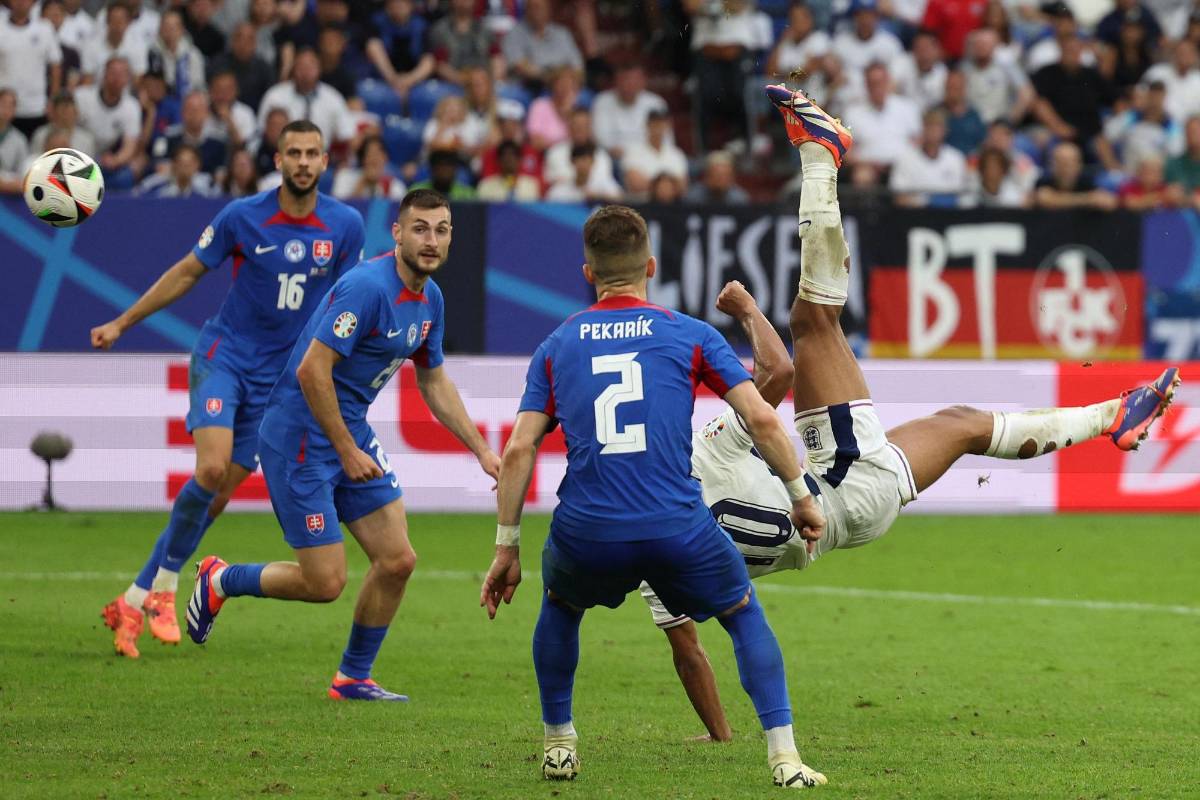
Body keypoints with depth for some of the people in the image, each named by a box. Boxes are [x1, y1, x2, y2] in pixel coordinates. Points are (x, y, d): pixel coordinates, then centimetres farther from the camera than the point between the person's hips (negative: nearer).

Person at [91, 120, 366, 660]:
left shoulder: (346, 226, -4)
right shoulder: (242, 217, -9)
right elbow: (188, 272, 4)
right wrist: (121, 324, 8)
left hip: (278, 377, 3)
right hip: (224, 354, -3)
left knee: (220, 493, 1)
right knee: (212, 467, -23)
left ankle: (134, 600, 11)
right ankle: (164, 587, -5)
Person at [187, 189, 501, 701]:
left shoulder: (429, 299, 6)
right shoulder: (368, 287, -24)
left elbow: (434, 382, 20)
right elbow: (312, 371, -26)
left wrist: (482, 451, 15)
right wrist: (347, 451, -21)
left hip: (352, 433, 9)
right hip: (301, 439, -9)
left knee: (397, 560, 3)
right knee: (324, 583, -7)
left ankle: (353, 677, 19)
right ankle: (220, 582, 19)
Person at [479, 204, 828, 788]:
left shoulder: (557, 345, 14)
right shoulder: (690, 334, 9)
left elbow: (518, 451, 7)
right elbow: (762, 419, 2)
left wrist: (506, 549, 12)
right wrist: (801, 496, 13)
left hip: (586, 537, 1)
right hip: (678, 531, -1)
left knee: (560, 605, 35)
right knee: (744, 614, 22)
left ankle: (558, 744, 34)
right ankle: (783, 757, 9)